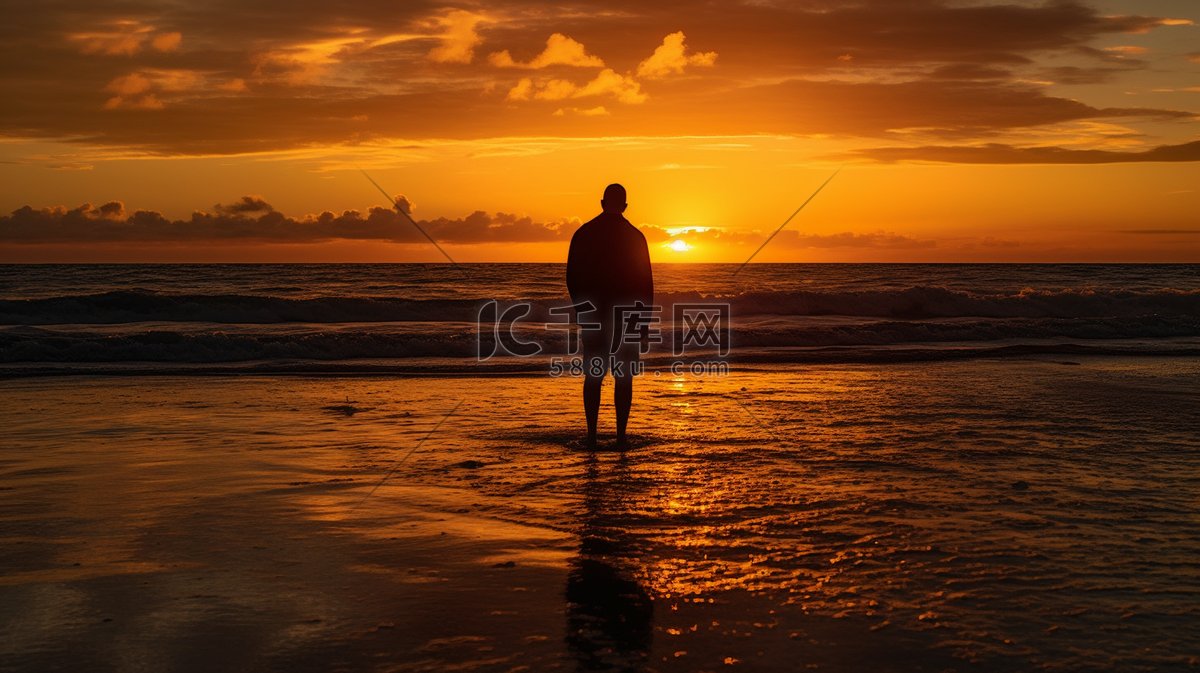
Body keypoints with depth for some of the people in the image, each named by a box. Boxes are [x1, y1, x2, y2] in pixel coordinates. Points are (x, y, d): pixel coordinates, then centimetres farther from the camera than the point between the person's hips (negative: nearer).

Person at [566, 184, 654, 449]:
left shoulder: (583, 234, 1)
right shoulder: (634, 236, -4)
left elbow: (572, 278, 5)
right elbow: (645, 282, -4)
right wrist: (644, 318, 4)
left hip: (593, 316, 2)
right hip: (626, 317, -2)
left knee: (593, 376, 8)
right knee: (623, 377, 3)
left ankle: (591, 435, 5)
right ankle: (621, 435, 1)